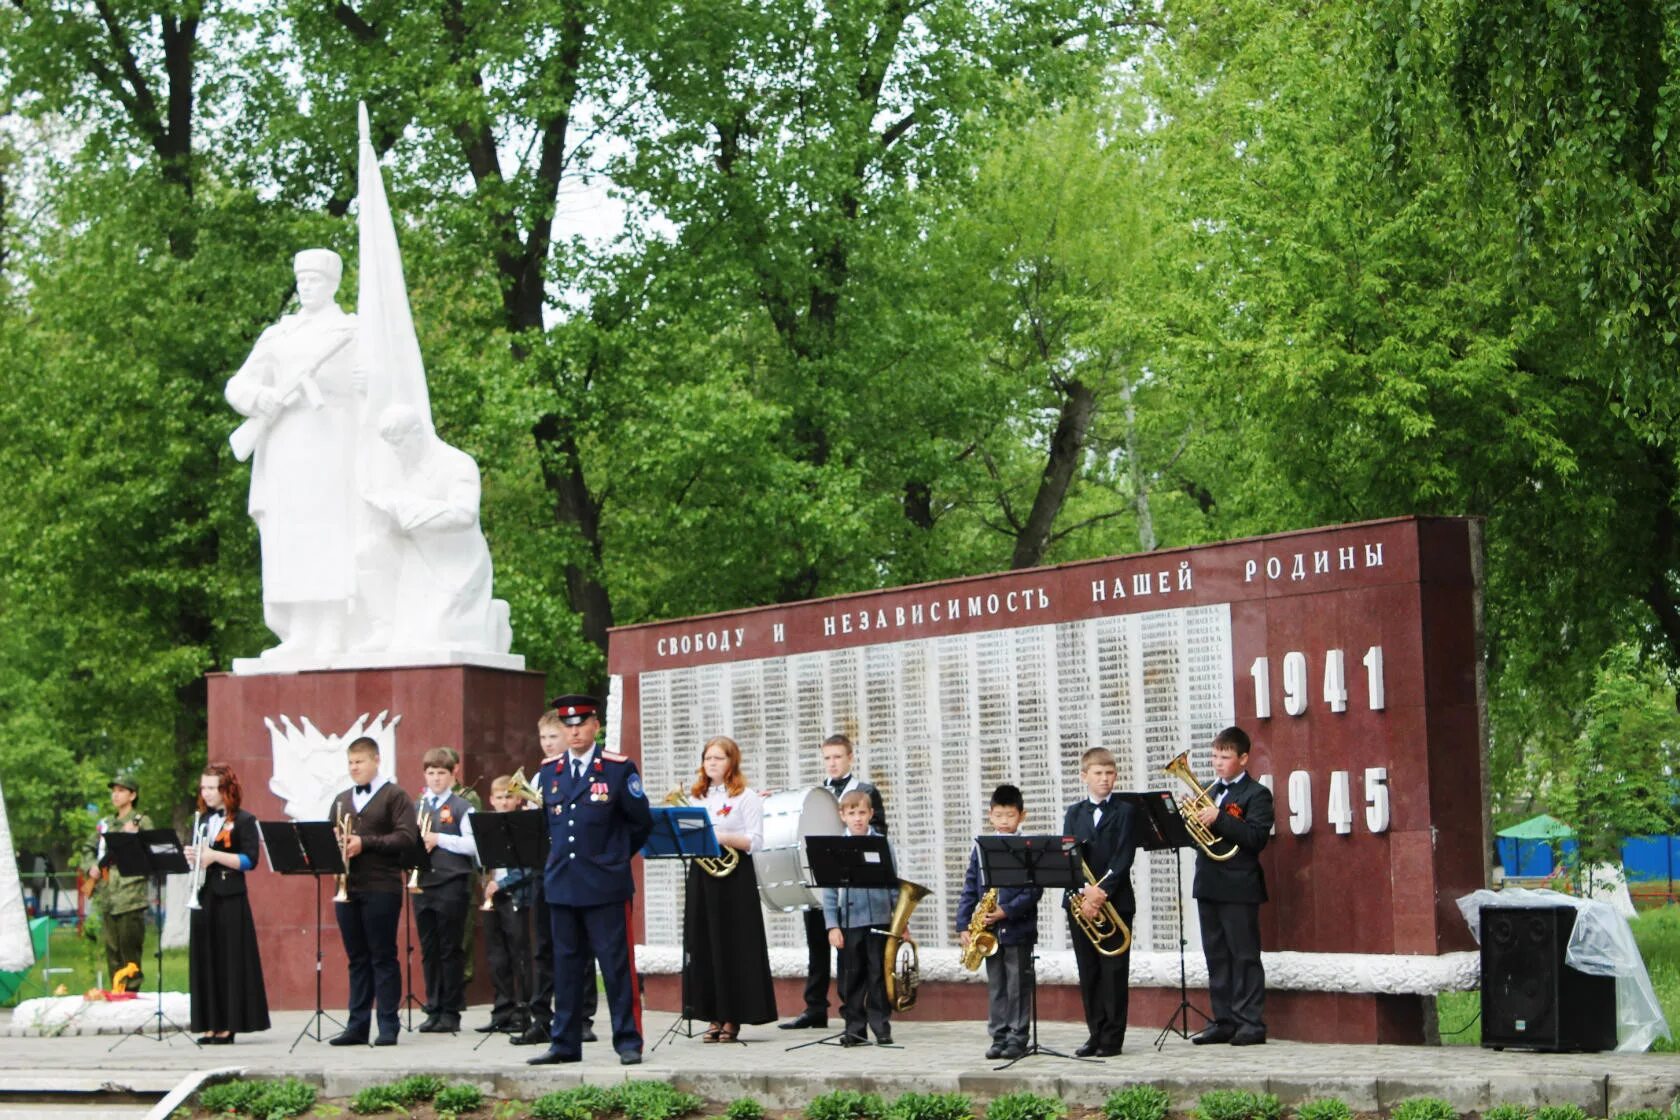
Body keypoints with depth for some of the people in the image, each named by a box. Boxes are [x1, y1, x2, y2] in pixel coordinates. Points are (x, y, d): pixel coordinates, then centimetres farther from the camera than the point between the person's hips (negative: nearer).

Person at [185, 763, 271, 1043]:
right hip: (203, 895, 6)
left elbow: (250, 860, -11)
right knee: (205, 960, 3)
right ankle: (210, 1024, 7)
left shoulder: (243, 820, -3)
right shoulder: (202, 820, 17)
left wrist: (214, 855, -18)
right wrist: (191, 856, -1)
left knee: (230, 960, -5)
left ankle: (229, 1024, -2)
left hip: (230, 897, -6)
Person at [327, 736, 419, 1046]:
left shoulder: (395, 797, 0)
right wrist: (336, 844, -6)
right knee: (357, 959, 8)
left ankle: (388, 1026, 2)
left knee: (383, 958, -2)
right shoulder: (342, 800, 18)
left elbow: (407, 838, -11)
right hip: (348, 889, 5)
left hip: (381, 888, -5)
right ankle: (357, 1026, 11)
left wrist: (364, 843, -15)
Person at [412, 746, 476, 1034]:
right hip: (423, 885, 5)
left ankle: (451, 1012, 5)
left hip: (452, 885, -5)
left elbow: (473, 845, -9)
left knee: (450, 950, 0)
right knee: (428, 951, 7)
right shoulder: (417, 807, 14)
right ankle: (434, 1010, 14)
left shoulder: (461, 807, 0)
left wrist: (439, 839, -15)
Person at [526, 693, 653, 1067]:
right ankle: (565, 1043, 14)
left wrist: (617, 855, 7)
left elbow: (641, 822, 3)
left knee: (616, 965, -2)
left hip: (605, 884, -4)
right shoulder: (547, 772, 11)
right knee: (565, 965, 8)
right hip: (561, 884, 4)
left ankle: (628, 1042, 3)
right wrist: (560, 854, 14)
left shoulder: (619, 769, -2)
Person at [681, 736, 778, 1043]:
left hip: (734, 873, -5)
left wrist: (721, 837, -20)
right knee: (703, 945, 3)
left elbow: (755, 841, -8)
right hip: (701, 872, 6)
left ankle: (734, 1017, 1)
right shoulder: (696, 796, 16)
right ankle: (715, 1016, 8)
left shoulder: (747, 797, -1)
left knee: (734, 945, -4)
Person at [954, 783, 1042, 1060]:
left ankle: (1018, 1038, 7)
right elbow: (969, 889, 7)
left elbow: (1034, 890, -10)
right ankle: (999, 1037, 16)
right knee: (996, 986, 10)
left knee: (1018, 987, 1)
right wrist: (963, 926, 1)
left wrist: (1007, 911, -20)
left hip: (1018, 928, -4)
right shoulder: (981, 849, 8)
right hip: (989, 931, 4)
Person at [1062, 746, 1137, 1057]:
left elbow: (1123, 858, -8)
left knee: (1114, 972, -3)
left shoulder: (1125, 811, 2)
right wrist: (1081, 893, -14)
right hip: (1080, 902, 3)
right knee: (1088, 972, 7)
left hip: (1115, 901, -3)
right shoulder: (1074, 813, 12)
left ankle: (1112, 1037, 1)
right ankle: (1096, 1033, 14)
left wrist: (1101, 891, -17)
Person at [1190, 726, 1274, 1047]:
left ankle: (1251, 1022, -2)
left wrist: (1219, 819, -24)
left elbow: (1257, 837, -17)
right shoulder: (1210, 792, 18)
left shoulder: (1256, 794, -4)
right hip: (1208, 884, 7)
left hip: (1238, 887, -7)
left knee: (1245, 956, -4)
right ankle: (1223, 1021, 13)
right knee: (1216, 957, 9)